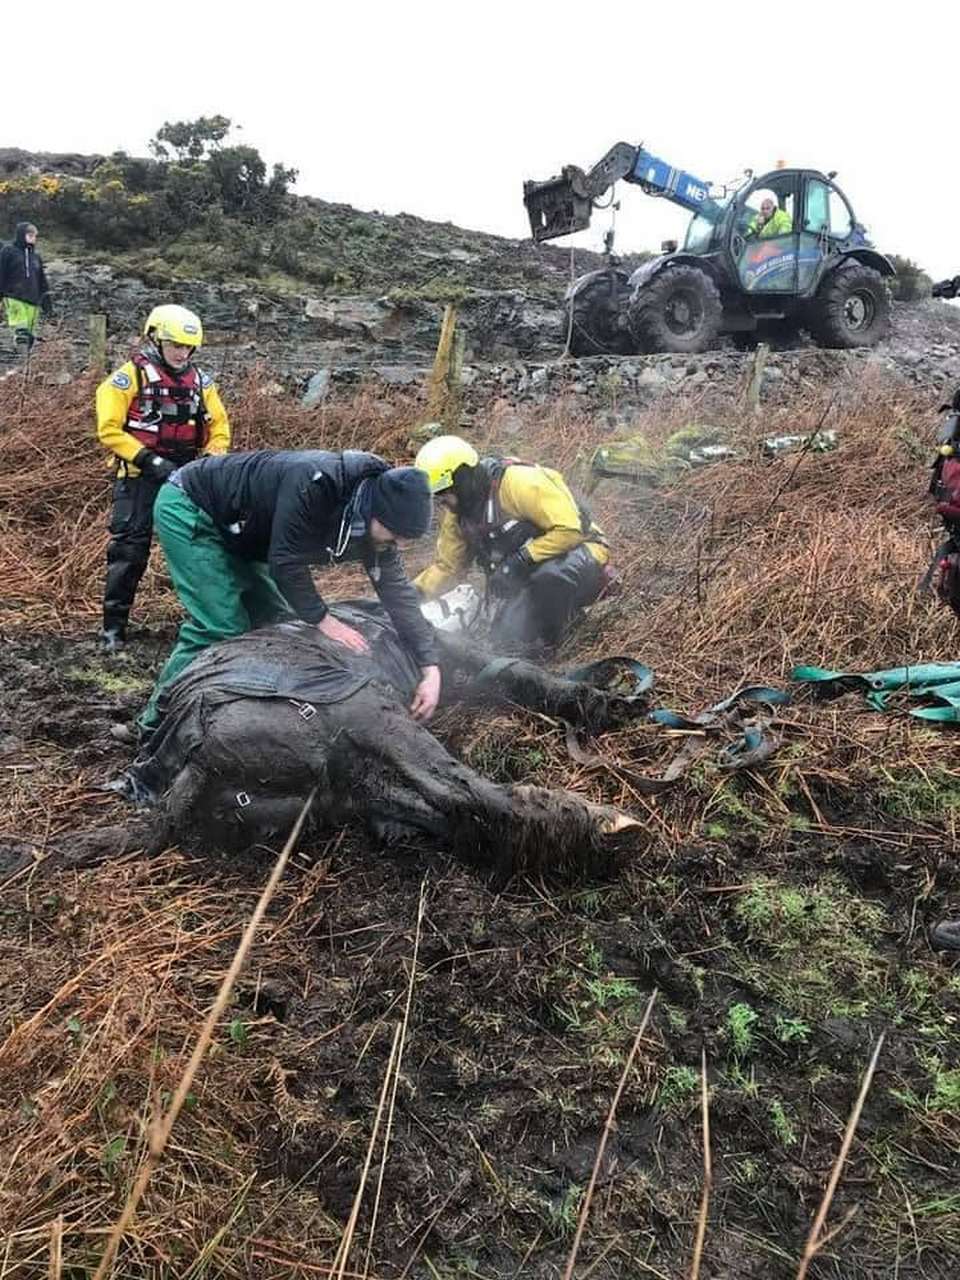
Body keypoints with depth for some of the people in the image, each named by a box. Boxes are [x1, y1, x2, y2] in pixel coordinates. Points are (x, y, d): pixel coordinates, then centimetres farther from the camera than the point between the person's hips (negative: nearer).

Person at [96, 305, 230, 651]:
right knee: (129, 551, -5)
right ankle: (113, 627, 3)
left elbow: (219, 425, 16)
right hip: (139, 477, -4)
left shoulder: (199, 380, 9)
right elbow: (109, 430, -11)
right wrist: (150, 460, -18)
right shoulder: (130, 376, -5)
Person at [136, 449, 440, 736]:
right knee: (220, 628, -17)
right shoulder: (314, 482, -36)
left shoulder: (375, 520, -11)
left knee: (273, 620, 5)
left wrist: (430, 668, -16)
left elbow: (398, 590, -10)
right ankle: (156, 727, -5)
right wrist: (323, 620, -22)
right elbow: (285, 562, -32)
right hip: (186, 506, -8)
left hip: (233, 531, 9)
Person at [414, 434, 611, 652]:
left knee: (550, 574, -40)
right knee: (507, 639, -11)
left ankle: (547, 642, -10)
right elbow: (447, 567, 7)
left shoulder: (520, 482, -26)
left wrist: (520, 560, -32)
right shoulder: (456, 513, 0)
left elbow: (569, 530, -30)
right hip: (530, 579, 7)